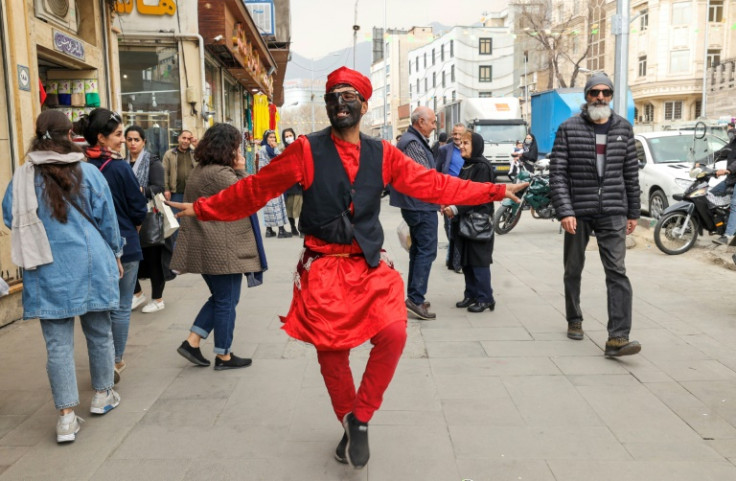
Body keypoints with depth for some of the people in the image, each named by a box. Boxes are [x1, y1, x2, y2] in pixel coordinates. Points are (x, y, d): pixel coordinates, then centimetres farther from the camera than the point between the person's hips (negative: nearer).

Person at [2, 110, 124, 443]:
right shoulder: (88, 172, -6)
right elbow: (107, 220, -1)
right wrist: (115, 255, 13)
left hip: (48, 273, 1)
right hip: (91, 265, 0)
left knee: (58, 343, 5)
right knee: (99, 332, 15)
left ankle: (66, 416, 5)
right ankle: (102, 395, 32)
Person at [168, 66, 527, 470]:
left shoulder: (382, 154, 5)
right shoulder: (307, 150, -3)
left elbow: (433, 185, 4)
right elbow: (255, 189, 0)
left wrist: (495, 191, 1)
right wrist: (202, 209, 0)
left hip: (371, 267, 2)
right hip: (324, 268, -1)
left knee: (393, 334, -17)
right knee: (331, 350, 4)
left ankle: (360, 417, 6)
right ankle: (350, 425, 31)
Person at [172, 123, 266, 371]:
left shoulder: (201, 169, 13)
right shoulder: (220, 173, -20)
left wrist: (235, 171, 9)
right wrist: (241, 171, -7)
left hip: (206, 247, 10)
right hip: (222, 248, -10)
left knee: (220, 298, 21)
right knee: (226, 301, 3)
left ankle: (192, 342, 17)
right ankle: (223, 356, 15)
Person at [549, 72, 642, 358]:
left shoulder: (623, 128, 7)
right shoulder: (569, 129, -2)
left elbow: (631, 173, 11)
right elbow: (557, 173, -7)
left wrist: (633, 212, 10)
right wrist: (564, 212, -16)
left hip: (612, 212, 1)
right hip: (578, 211, -1)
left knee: (617, 272, -10)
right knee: (573, 270, 13)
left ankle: (617, 338, -11)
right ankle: (574, 321, 33)